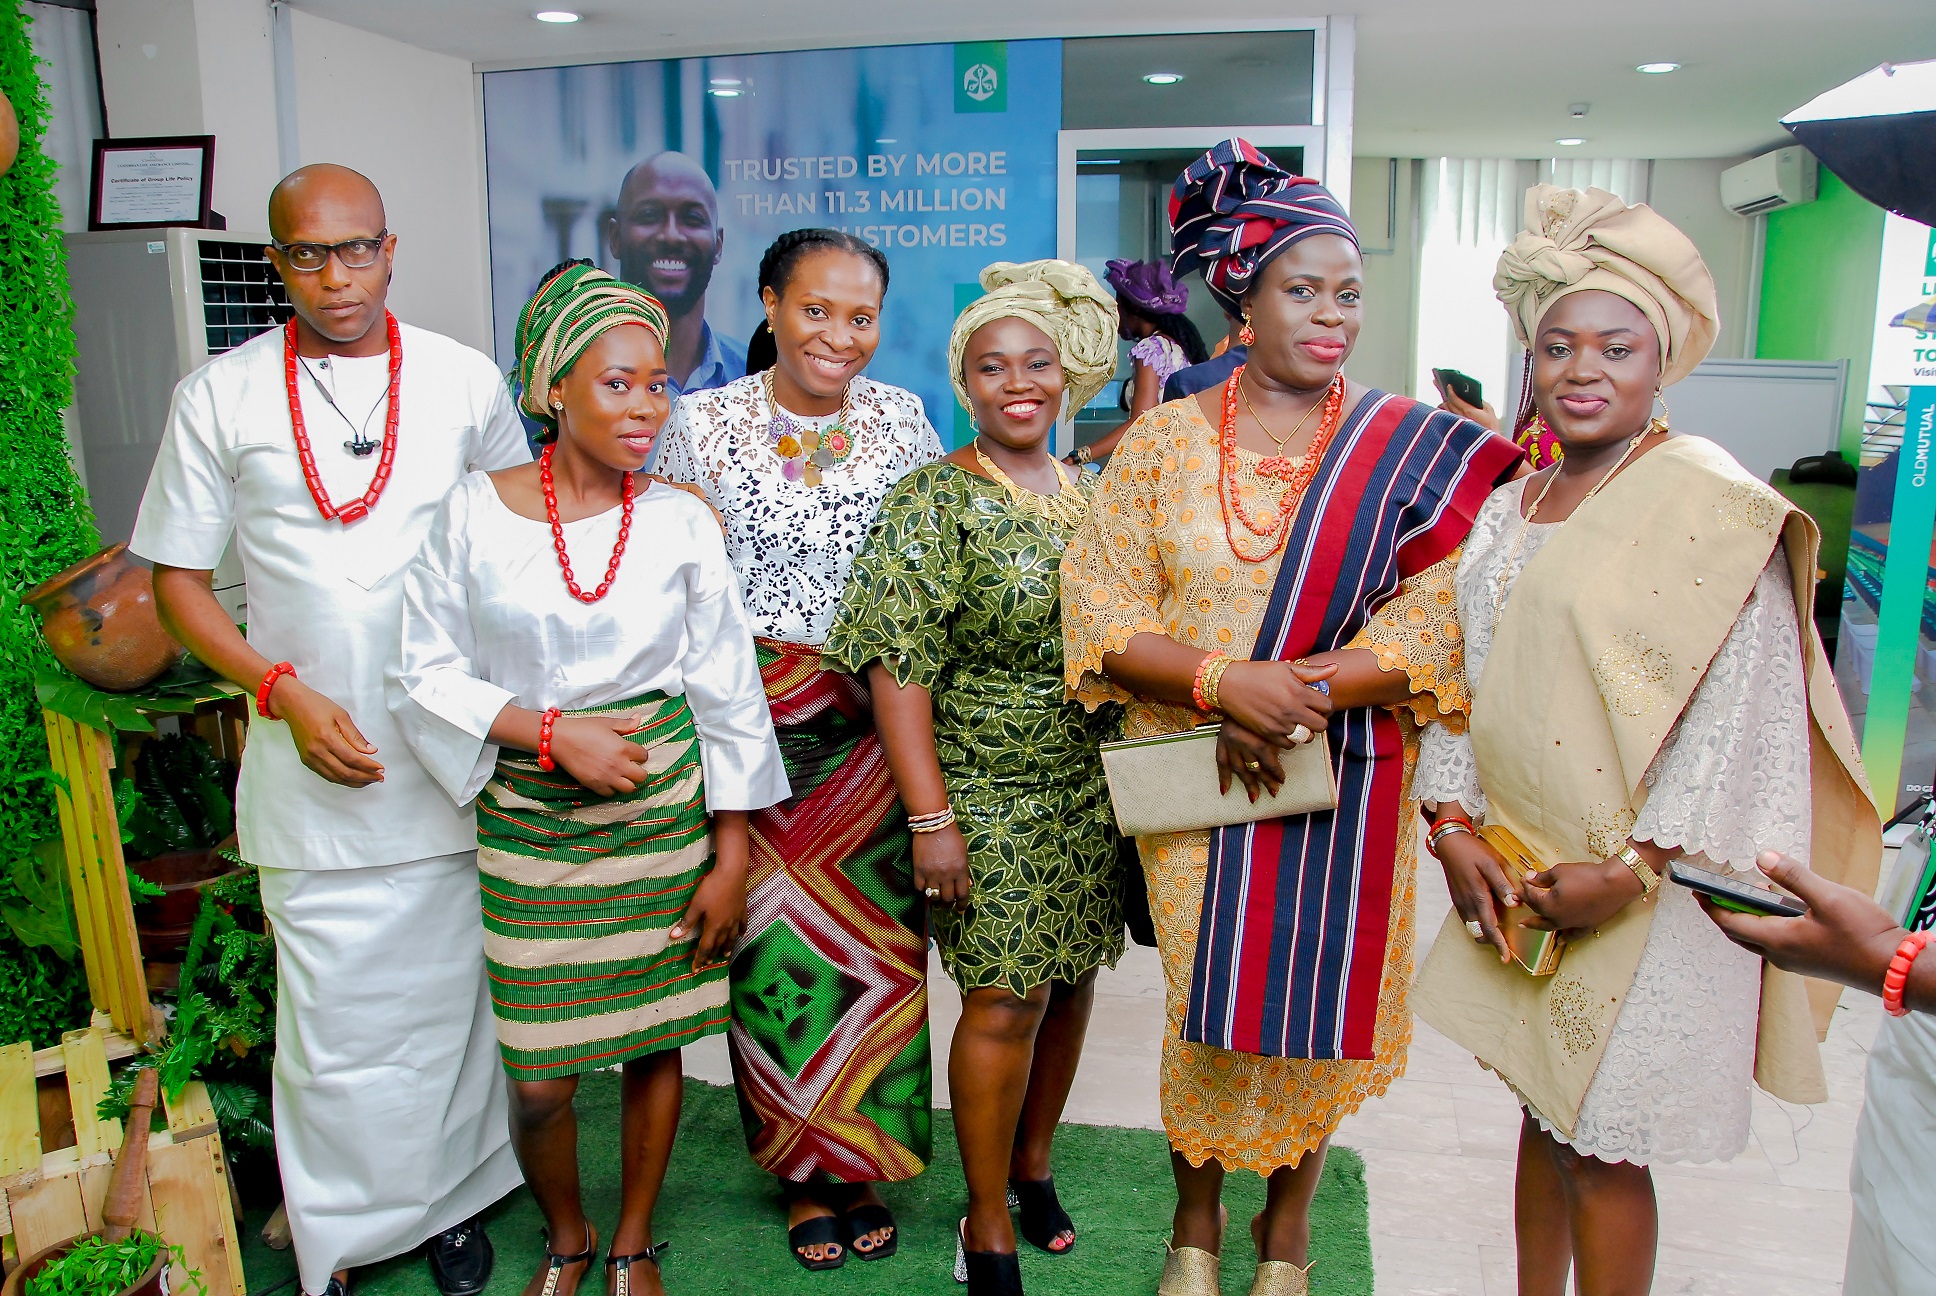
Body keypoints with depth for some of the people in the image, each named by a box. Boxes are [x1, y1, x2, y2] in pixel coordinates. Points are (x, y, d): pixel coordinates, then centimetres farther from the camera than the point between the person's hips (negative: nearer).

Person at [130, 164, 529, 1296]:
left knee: (449, 1000, 13)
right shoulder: (220, 397, 0)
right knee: (334, 1019, 6)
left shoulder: (466, 381, 2)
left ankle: (451, 1199, 34)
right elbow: (178, 580, 4)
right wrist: (284, 692, -11)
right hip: (314, 768, -1)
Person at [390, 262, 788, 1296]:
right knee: (537, 1075, 3)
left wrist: (730, 857, 0)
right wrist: (552, 730, -14)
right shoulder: (474, 513, -5)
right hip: (529, 817, -1)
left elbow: (728, 695, 1)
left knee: (654, 1041, 11)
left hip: (666, 806, 1)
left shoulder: (680, 521, -2)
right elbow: (427, 673, 0)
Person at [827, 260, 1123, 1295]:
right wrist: (931, 817, -19)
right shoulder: (935, 501, -9)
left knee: (1070, 981, 13)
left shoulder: (1095, 496, 8)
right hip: (988, 792, -5)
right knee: (1005, 1000, -2)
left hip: (1093, 787, 6)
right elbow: (897, 666, -14)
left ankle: (1032, 1164, 36)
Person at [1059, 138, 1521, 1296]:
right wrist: (1225, 682, -20)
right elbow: (1102, 601, -6)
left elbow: (1441, 616, -10)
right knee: (1202, 997, 10)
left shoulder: (1412, 449, -1)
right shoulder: (1166, 440, 1)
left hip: (1343, 778, 0)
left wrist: (1306, 694, -21)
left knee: (1315, 991, 11)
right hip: (1186, 773, 0)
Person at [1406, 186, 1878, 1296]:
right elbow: (1465, 675, 9)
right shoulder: (1510, 507, 9)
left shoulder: (1713, 508, -11)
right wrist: (1455, 826, -2)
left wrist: (1629, 871, -17)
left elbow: (1743, 714, -16)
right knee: (1544, 1111, 19)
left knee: (1603, 1145, 5)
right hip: (1516, 876, 6)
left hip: (1641, 894, -6)